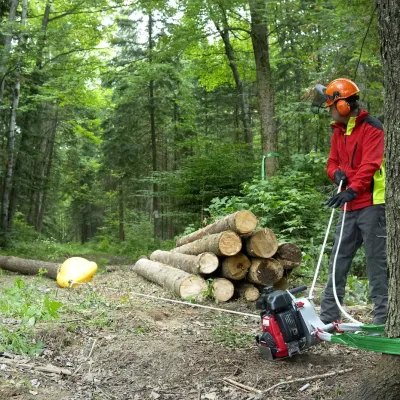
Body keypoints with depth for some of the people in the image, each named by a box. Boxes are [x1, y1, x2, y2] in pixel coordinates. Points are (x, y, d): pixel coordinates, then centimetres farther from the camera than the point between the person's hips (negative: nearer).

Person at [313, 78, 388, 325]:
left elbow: (370, 165, -21)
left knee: (377, 260, -3)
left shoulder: (371, 127, -10)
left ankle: (382, 318, 5)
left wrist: (353, 189, -34)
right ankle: (328, 316, 15)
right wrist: (336, 173, -7)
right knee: (339, 259, 8)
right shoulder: (338, 131, 15)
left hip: (371, 204, -8)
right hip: (350, 206, 8)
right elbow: (333, 162, 16)